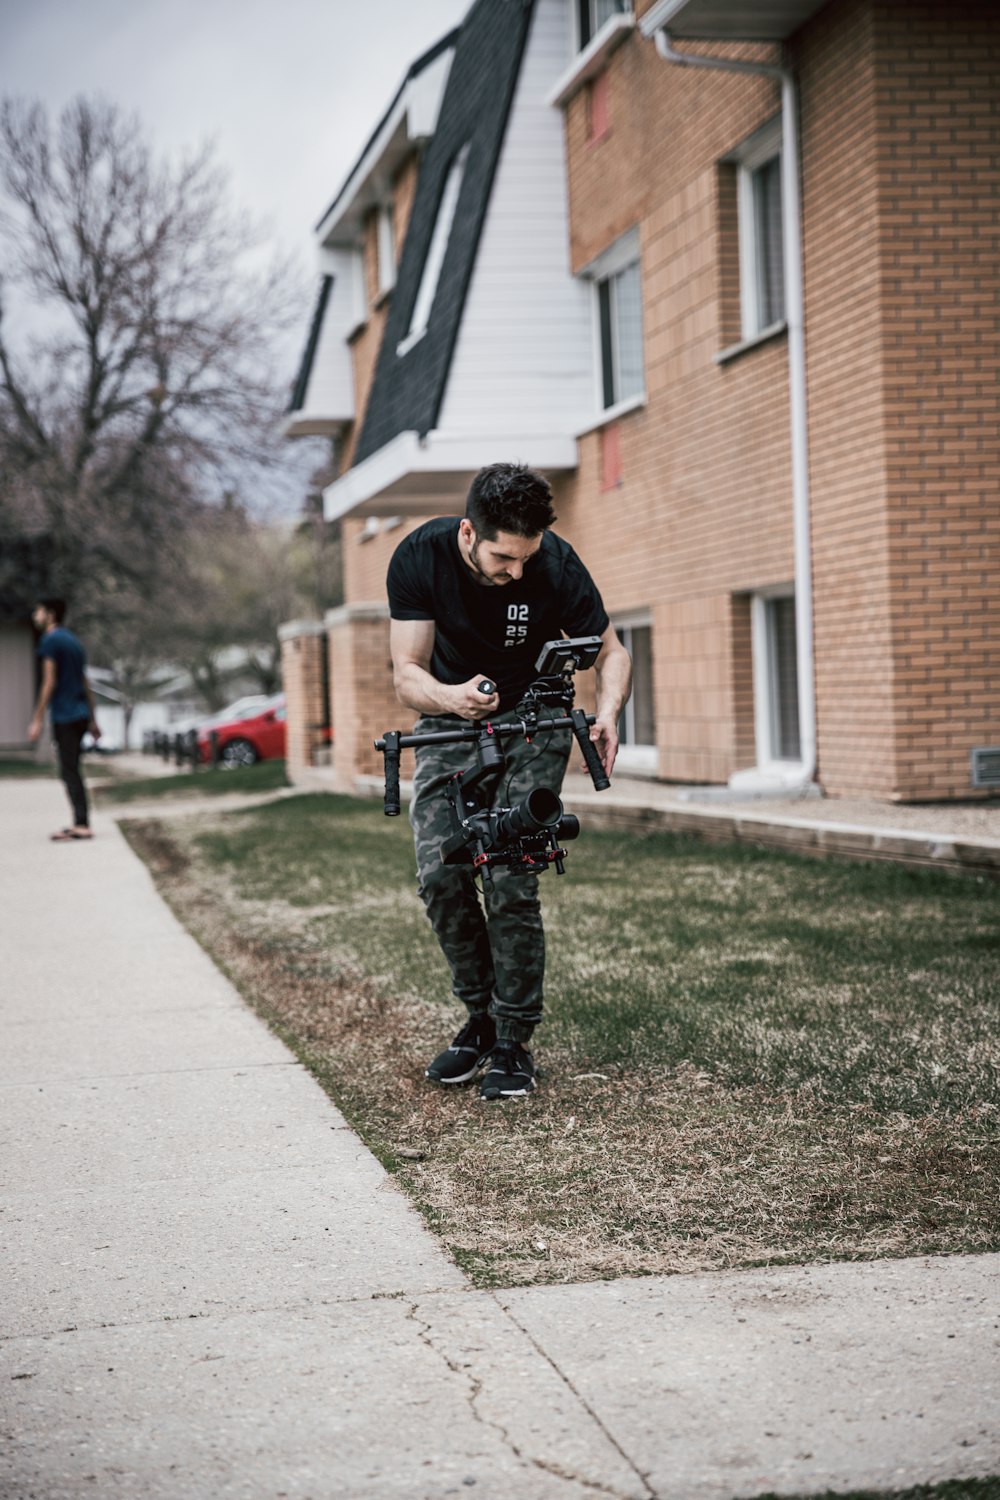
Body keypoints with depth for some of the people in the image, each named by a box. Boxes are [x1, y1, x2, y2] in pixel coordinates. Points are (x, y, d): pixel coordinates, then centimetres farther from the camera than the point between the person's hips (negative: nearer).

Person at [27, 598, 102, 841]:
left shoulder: (51, 640, -9)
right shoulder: (73, 640, 19)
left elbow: (49, 682, -14)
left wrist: (37, 720, -13)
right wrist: (92, 720, 22)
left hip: (64, 716, -9)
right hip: (80, 714, 9)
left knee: (69, 771, -7)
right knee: (71, 770, 13)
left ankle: (82, 824, -10)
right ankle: (79, 823, 14)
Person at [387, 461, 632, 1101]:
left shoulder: (556, 564, -25)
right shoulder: (420, 557, -22)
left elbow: (611, 650, -10)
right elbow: (407, 675, -20)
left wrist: (608, 714, -31)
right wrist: (452, 697, -43)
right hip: (450, 719, 2)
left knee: (511, 880, -16)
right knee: (439, 873, -12)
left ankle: (514, 1042, -3)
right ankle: (481, 1017, 8)